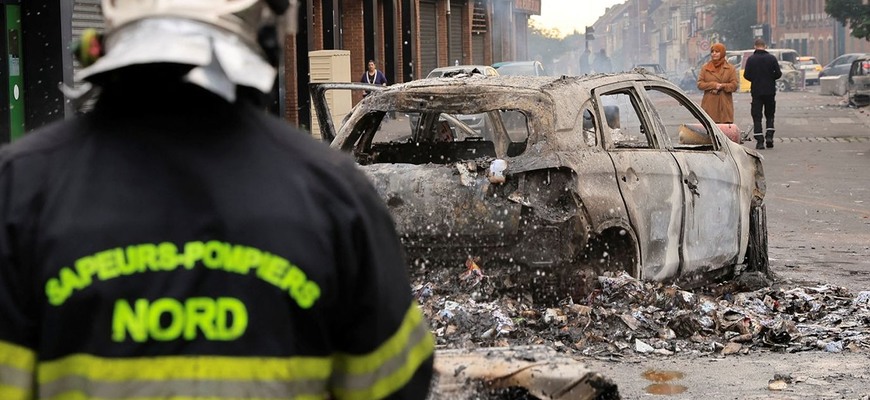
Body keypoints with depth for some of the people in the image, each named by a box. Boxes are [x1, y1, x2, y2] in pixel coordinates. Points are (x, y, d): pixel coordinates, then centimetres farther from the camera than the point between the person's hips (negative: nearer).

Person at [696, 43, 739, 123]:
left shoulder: (730, 68, 8)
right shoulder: (705, 68, 11)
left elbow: (734, 86, 1)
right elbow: (700, 84, 3)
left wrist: (722, 86, -13)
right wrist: (714, 85, -11)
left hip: (725, 106, -1)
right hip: (709, 106, 1)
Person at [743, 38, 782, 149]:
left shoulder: (750, 59, -6)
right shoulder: (771, 58, -4)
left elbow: (746, 75, -6)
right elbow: (778, 73, -5)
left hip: (756, 91, -1)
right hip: (770, 91, 1)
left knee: (757, 117, 3)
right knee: (769, 115, 16)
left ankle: (760, 141, -4)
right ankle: (769, 136, 2)